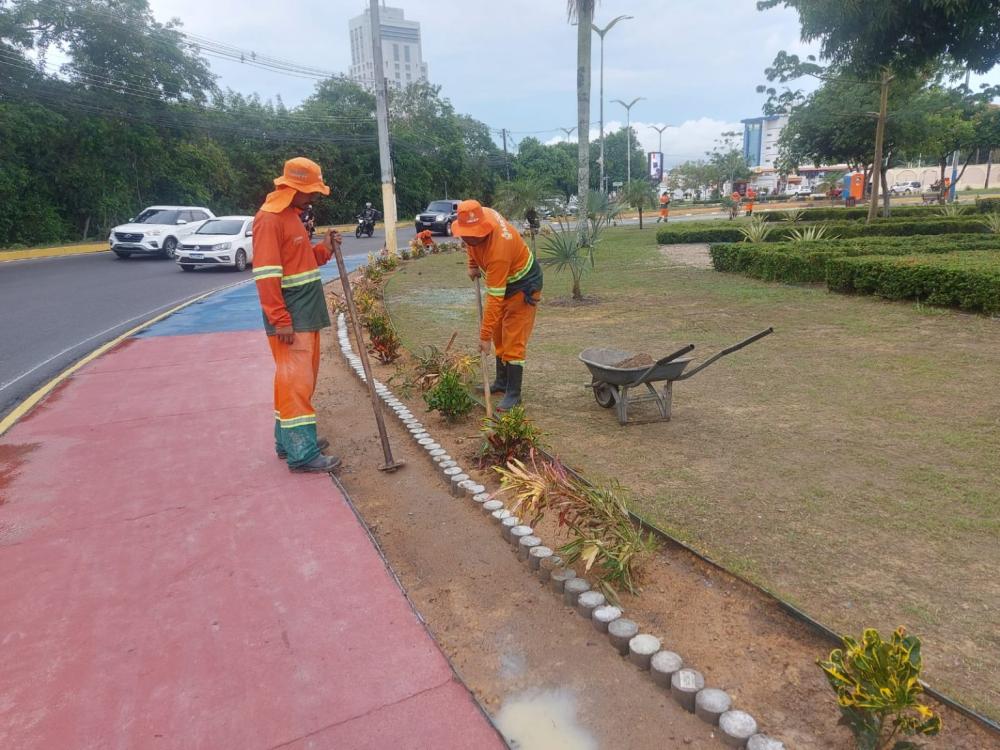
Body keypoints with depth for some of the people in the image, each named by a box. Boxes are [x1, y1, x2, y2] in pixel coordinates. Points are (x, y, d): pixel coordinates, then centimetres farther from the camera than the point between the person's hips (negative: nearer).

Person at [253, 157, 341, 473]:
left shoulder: (292, 215, 16)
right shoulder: (269, 219, -15)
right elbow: (266, 274, -21)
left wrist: (324, 249, 5)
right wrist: (281, 321, -23)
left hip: (307, 314, 10)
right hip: (290, 317, -10)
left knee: (302, 377, 15)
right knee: (295, 379, -8)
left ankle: (289, 438, 26)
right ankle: (301, 453, -4)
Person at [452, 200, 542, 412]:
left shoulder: (498, 250, -39)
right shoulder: (478, 215, -17)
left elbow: (495, 298, -37)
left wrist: (485, 335, -35)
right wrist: (473, 264, 9)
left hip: (523, 285, -9)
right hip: (502, 281, 9)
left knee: (513, 341, -11)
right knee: (499, 336, 14)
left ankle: (514, 394, -5)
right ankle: (502, 382, 26)